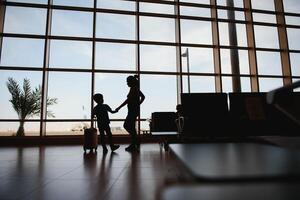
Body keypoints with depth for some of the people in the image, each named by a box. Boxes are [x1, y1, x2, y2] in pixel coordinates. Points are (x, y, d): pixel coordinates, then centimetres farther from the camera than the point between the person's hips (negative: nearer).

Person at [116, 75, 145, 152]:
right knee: (131, 127, 13)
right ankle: (134, 144, 19)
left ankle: (136, 142, 3)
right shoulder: (136, 88, 14)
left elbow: (128, 100, -20)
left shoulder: (133, 89, -14)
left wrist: (119, 108, -17)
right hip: (135, 110, 10)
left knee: (127, 126, -3)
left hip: (132, 110, -10)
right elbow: (143, 97, 25)